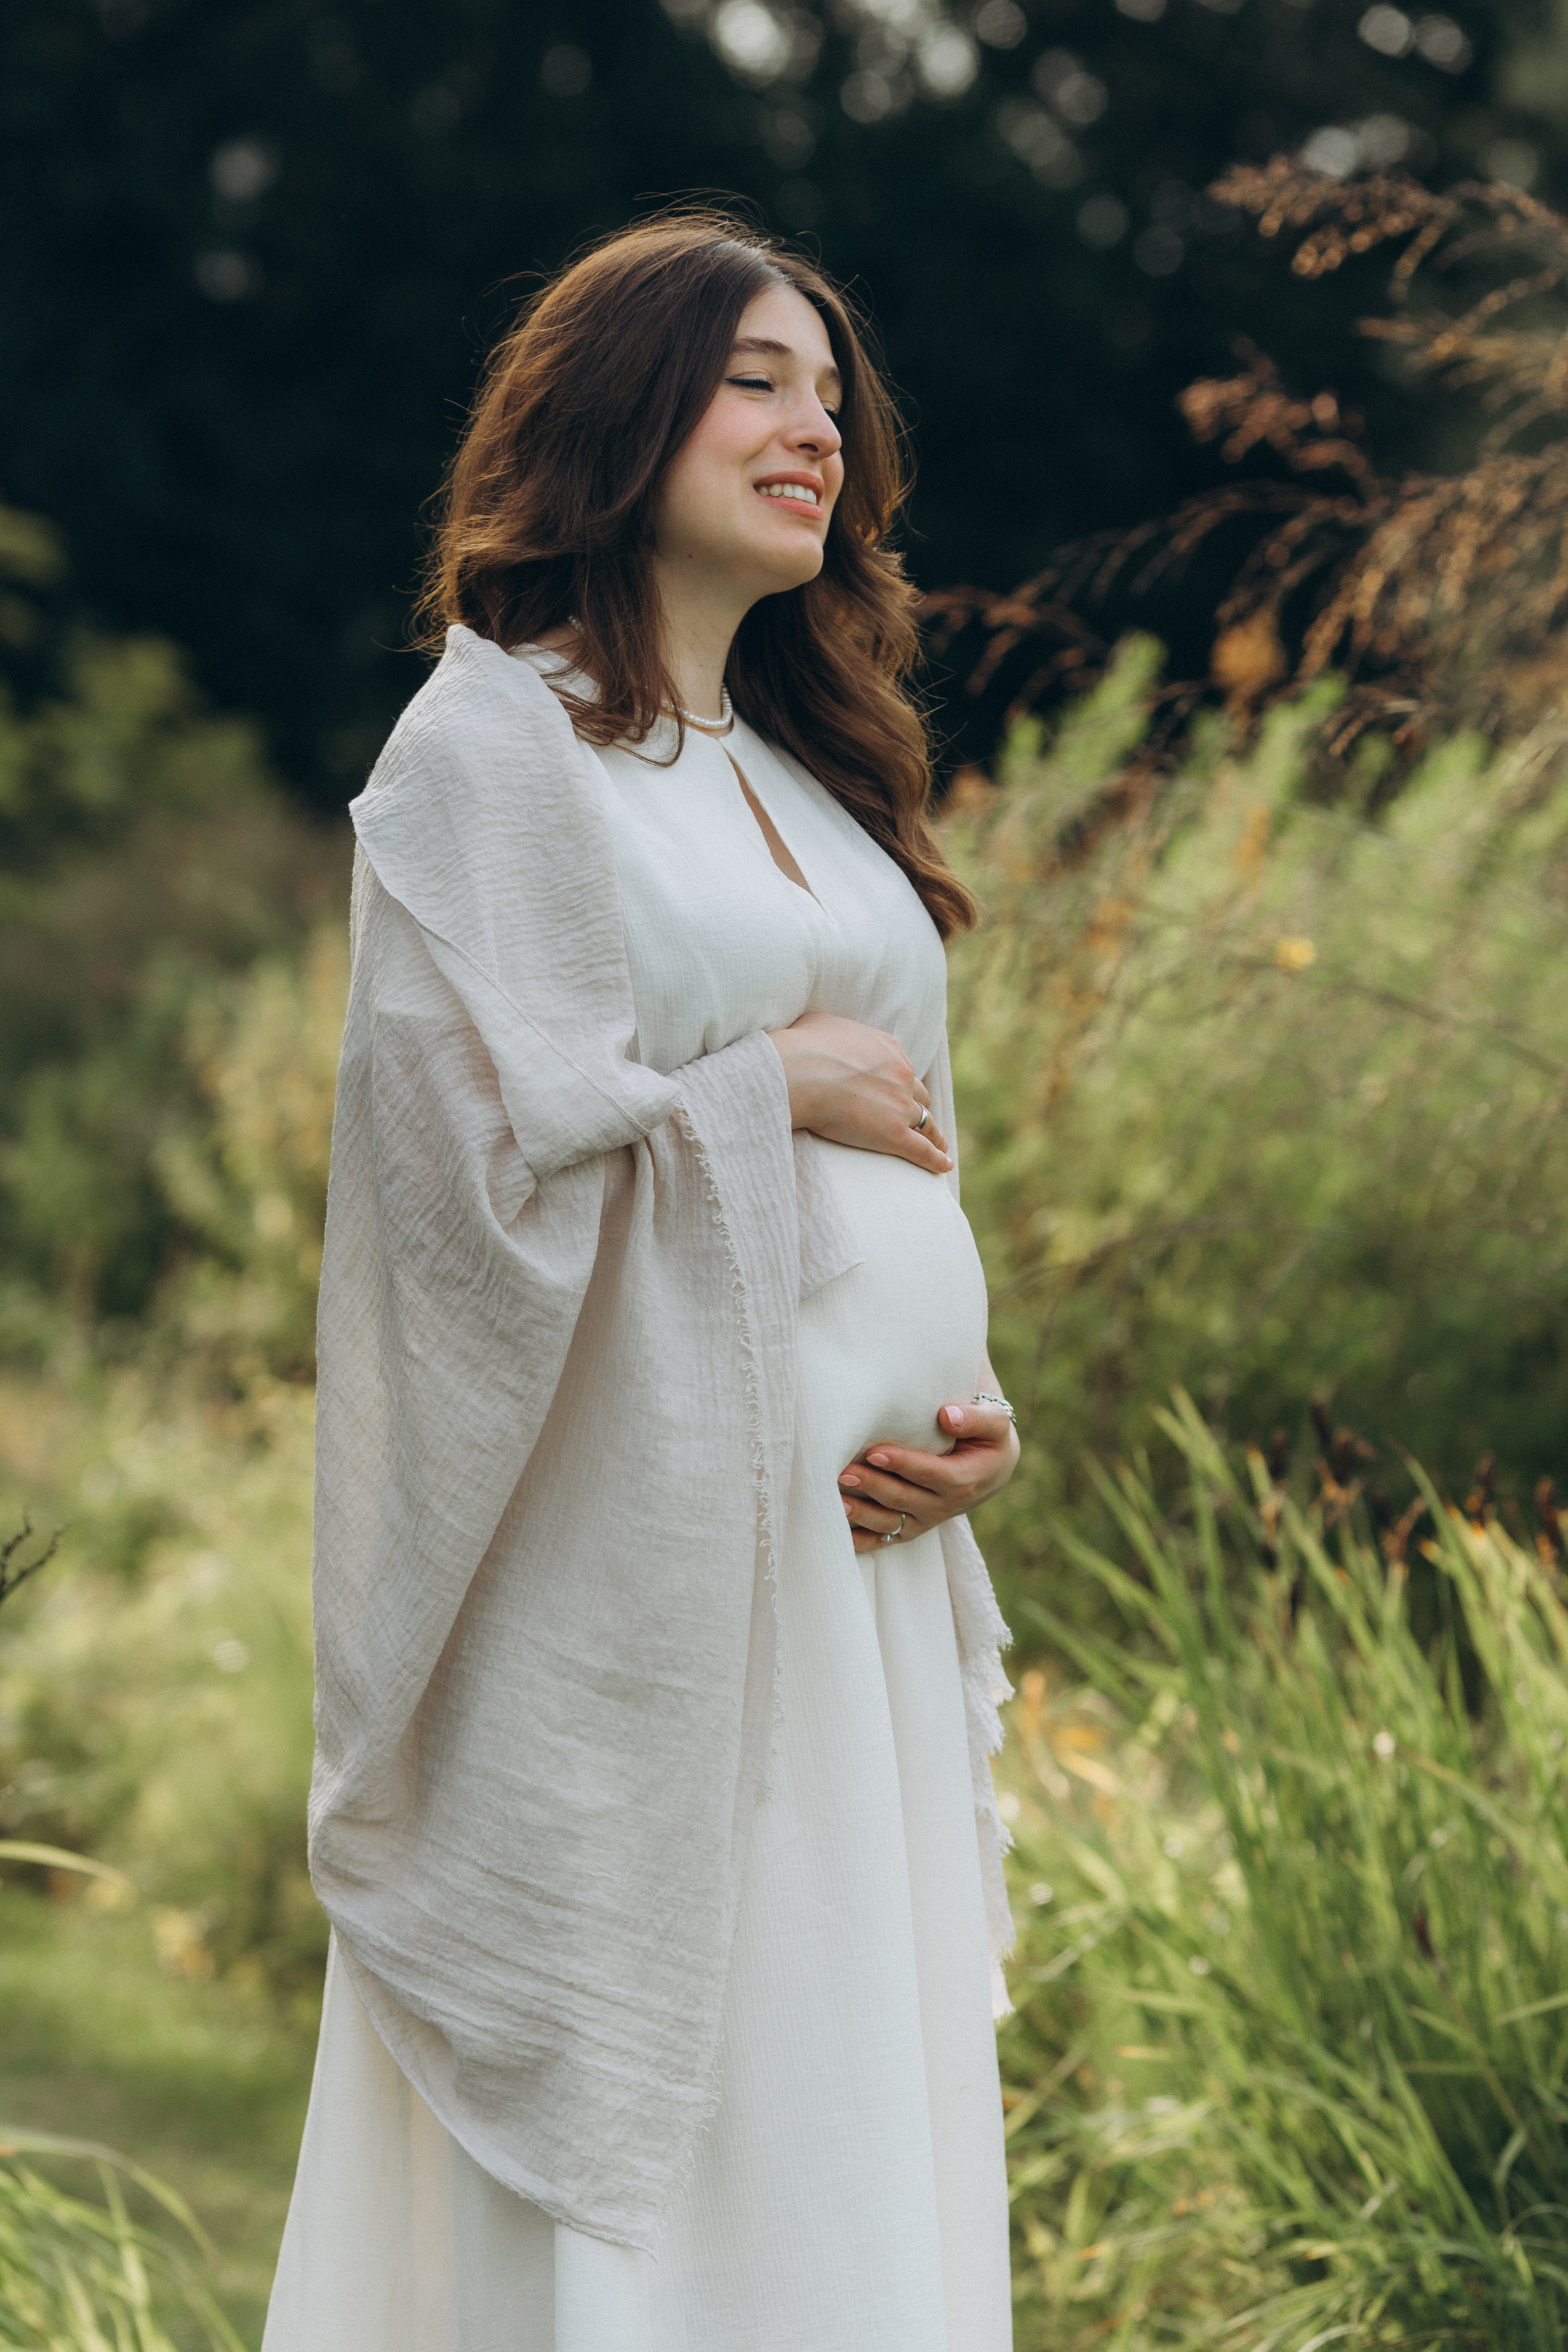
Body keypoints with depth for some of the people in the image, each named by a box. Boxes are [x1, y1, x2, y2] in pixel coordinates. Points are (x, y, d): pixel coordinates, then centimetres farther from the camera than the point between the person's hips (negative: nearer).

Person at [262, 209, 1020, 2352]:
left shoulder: (802, 769, 19)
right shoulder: (491, 747, -5)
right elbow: (478, 1151, -15)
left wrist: (971, 1409, 4)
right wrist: (772, 1085, -6)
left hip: (864, 1563, 8)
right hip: (634, 1566, -7)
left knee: (852, 2114, 9)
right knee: (632, 2179, -4)